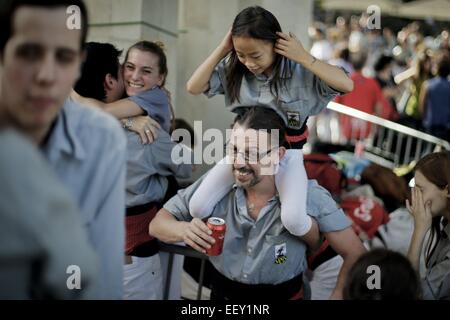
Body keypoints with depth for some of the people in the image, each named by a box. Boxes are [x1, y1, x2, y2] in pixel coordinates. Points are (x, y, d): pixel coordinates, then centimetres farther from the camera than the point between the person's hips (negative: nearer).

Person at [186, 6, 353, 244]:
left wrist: (303, 57, -25)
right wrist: (221, 50, -13)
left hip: (286, 153, -4)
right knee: (197, 208, -13)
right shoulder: (232, 69, -4)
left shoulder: (299, 71, -15)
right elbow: (193, 87, -7)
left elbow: (346, 85, -25)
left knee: (293, 220, -30)